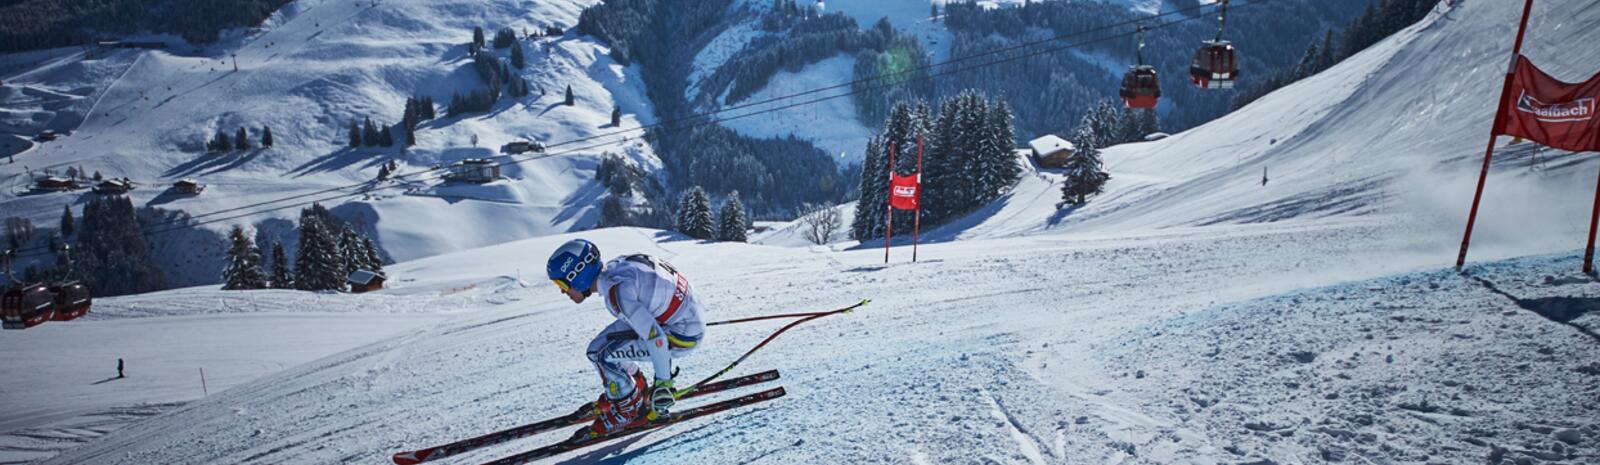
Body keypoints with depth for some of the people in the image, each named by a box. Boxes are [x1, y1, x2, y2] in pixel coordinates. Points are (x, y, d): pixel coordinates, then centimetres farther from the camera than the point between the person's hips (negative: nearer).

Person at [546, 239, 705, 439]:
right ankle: (639, 391, 27)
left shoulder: (617, 291, -29)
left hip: (683, 334, -9)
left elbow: (655, 338, -30)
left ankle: (632, 411, 6)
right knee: (597, 350, 8)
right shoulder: (611, 268, -4)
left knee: (606, 358, -15)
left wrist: (663, 383, -24)